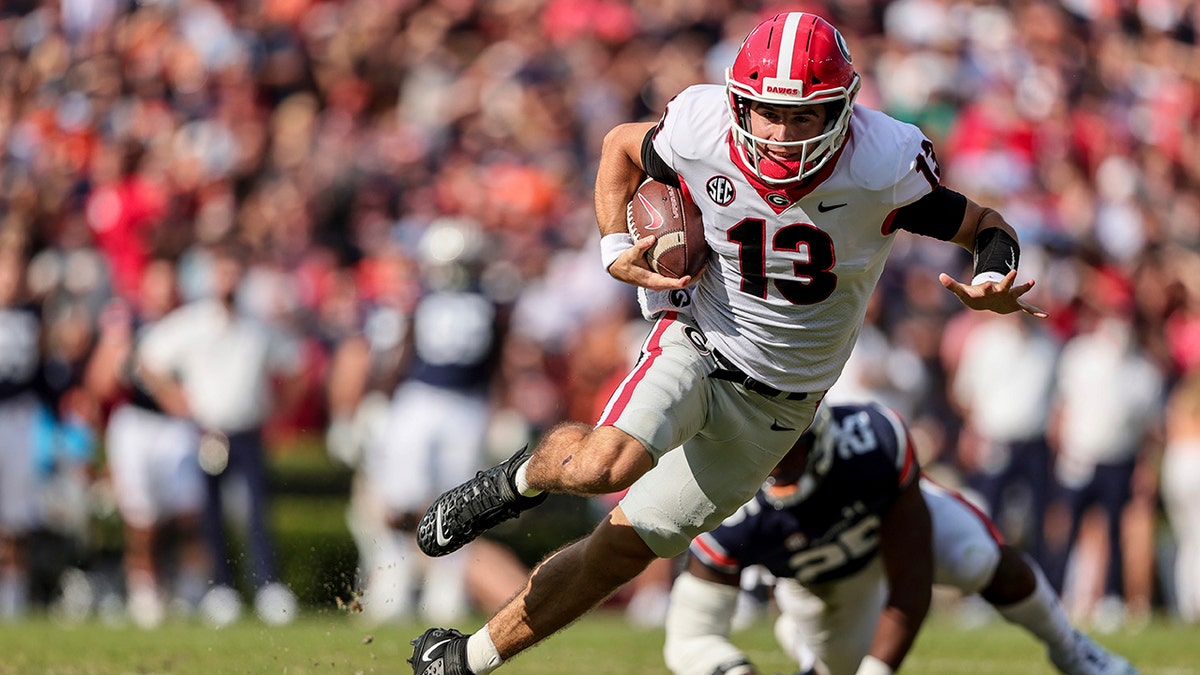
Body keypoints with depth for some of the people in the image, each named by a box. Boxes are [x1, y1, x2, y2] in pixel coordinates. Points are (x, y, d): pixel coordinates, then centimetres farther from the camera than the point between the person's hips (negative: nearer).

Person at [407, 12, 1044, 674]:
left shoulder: (884, 169, -23)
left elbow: (986, 227, -9)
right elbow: (622, 144, 5)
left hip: (776, 401, 1)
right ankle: (527, 475, 5)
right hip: (696, 344, -1)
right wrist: (616, 252, -9)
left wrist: (993, 284, -32)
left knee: (624, 546, 4)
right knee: (605, 466, -32)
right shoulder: (700, 135, -19)